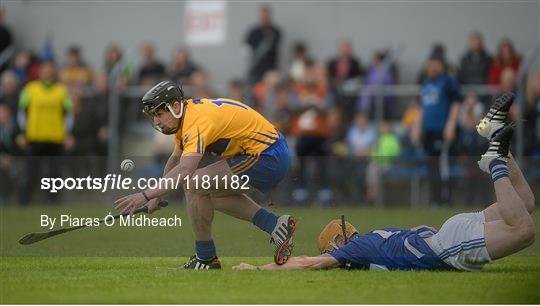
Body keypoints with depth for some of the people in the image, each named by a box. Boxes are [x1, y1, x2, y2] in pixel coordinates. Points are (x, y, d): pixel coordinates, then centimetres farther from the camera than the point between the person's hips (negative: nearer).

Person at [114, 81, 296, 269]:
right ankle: (276, 225, 14)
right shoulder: (185, 116, 9)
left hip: (267, 157, -11)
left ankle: (206, 259, -3)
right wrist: (156, 195, 28)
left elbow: (184, 171, -35)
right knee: (211, 194, 22)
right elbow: (176, 158, 27)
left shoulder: (197, 120, -22)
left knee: (194, 184, -16)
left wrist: (146, 195, -38)